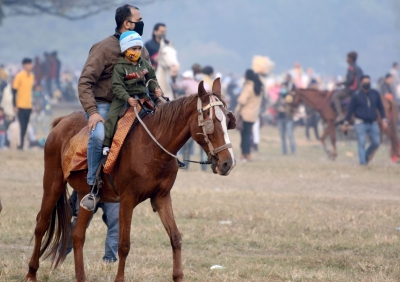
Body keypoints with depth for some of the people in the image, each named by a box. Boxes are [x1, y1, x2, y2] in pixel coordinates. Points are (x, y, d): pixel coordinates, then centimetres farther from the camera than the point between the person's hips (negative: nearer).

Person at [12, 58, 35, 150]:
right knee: (22, 126, -7)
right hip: (21, 106, -6)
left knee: (25, 127, 6)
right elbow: (14, 91, -9)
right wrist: (15, 106, -12)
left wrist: (33, 104, 16)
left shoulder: (32, 76, 9)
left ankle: (22, 144, 11)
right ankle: (20, 145, -2)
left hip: (29, 106, 6)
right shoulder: (19, 76, -10)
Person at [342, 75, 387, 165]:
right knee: (362, 143, -10)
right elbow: (350, 110, -1)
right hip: (360, 123, -3)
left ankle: (367, 154, 25)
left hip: (373, 123, 3)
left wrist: (384, 120, 4)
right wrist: (346, 123, 0)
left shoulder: (375, 94, 5)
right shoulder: (356, 95, -4)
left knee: (376, 142, -1)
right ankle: (362, 161, -6)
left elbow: (380, 107, 11)